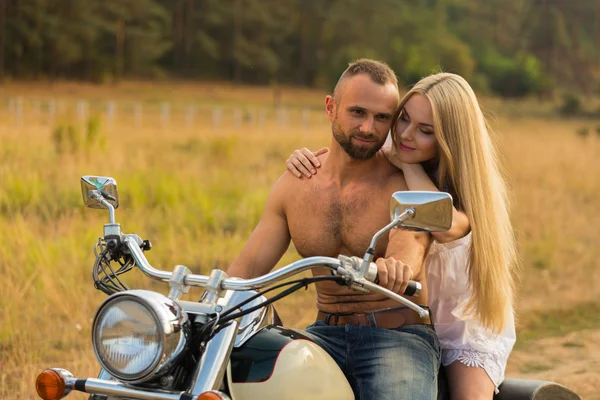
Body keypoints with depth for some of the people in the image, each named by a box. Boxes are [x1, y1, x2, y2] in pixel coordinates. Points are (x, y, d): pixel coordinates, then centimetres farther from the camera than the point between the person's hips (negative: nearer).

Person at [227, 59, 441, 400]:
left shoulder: (408, 183, -6)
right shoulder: (294, 185, 8)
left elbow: (410, 245, -25)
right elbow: (248, 267, 5)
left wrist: (394, 266, -51)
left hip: (399, 335, -3)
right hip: (327, 333, 4)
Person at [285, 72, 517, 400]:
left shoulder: (469, 181, -17)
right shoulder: (382, 158, -7)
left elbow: (447, 227, -39)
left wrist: (408, 165, -27)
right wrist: (304, 161, -20)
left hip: (467, 321, -2)